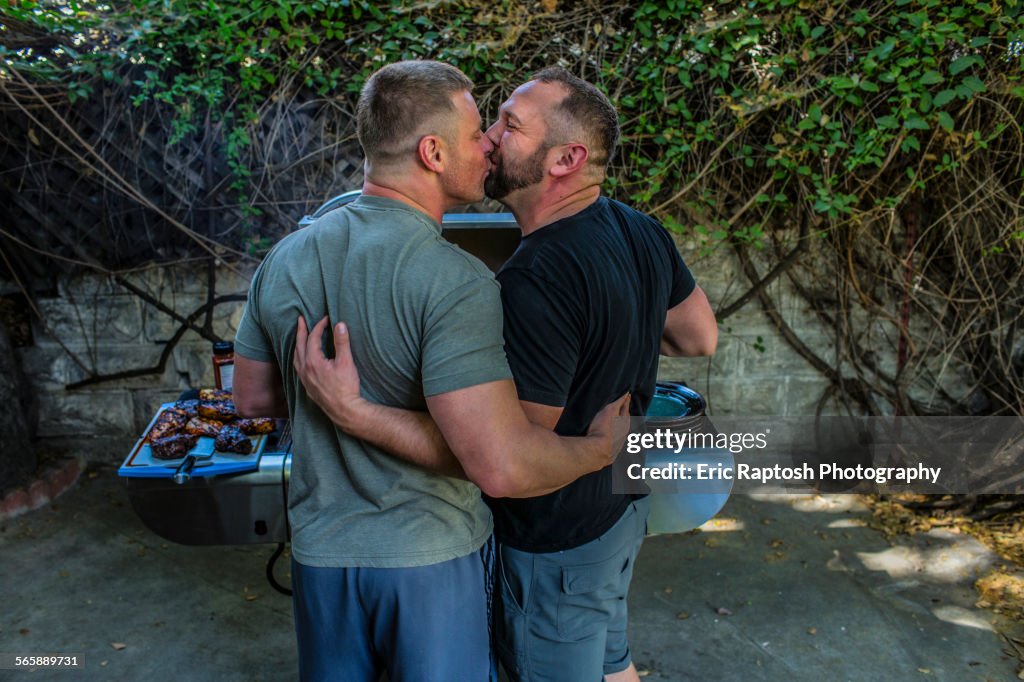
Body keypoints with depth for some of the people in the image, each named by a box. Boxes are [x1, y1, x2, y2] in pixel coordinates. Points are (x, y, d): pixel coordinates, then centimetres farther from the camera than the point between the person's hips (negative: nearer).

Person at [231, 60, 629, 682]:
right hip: (431, 553, -5)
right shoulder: (455, 281, -25)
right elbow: (502, 467, -31)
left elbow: (253, 398, 9)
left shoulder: (283, 259, -3)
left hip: (321, 547, 5)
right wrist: (601, 446, -13)